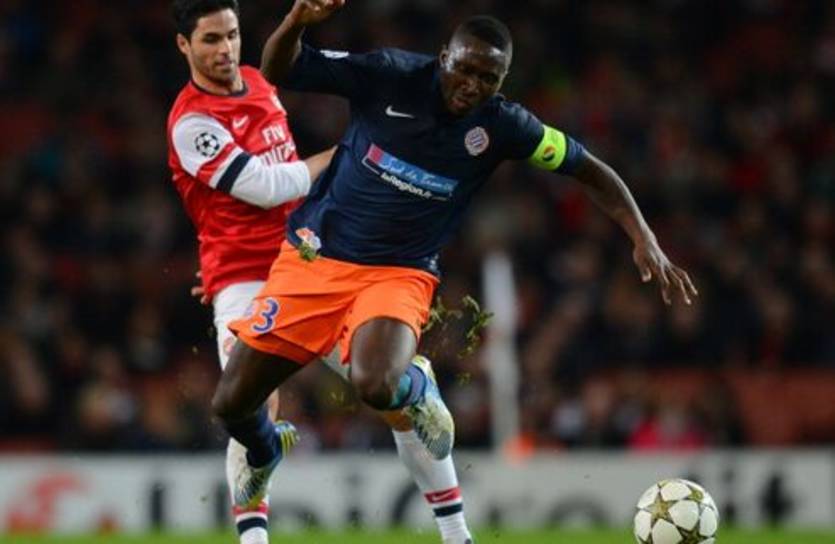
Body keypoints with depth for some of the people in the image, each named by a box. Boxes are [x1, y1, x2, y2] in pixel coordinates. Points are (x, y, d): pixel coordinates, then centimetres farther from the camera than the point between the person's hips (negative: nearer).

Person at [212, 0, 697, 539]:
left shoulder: (502, 126, -9)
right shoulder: (391, 75, -12)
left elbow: (589, 168, 1)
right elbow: (279, 71, -9)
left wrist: (645, 240, -8)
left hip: (398, 274, -1)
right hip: (314, 257, 1)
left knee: (376, 386, -33)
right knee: (231, 403, 0)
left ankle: (418, 392, 7)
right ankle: (264, 455, 39)